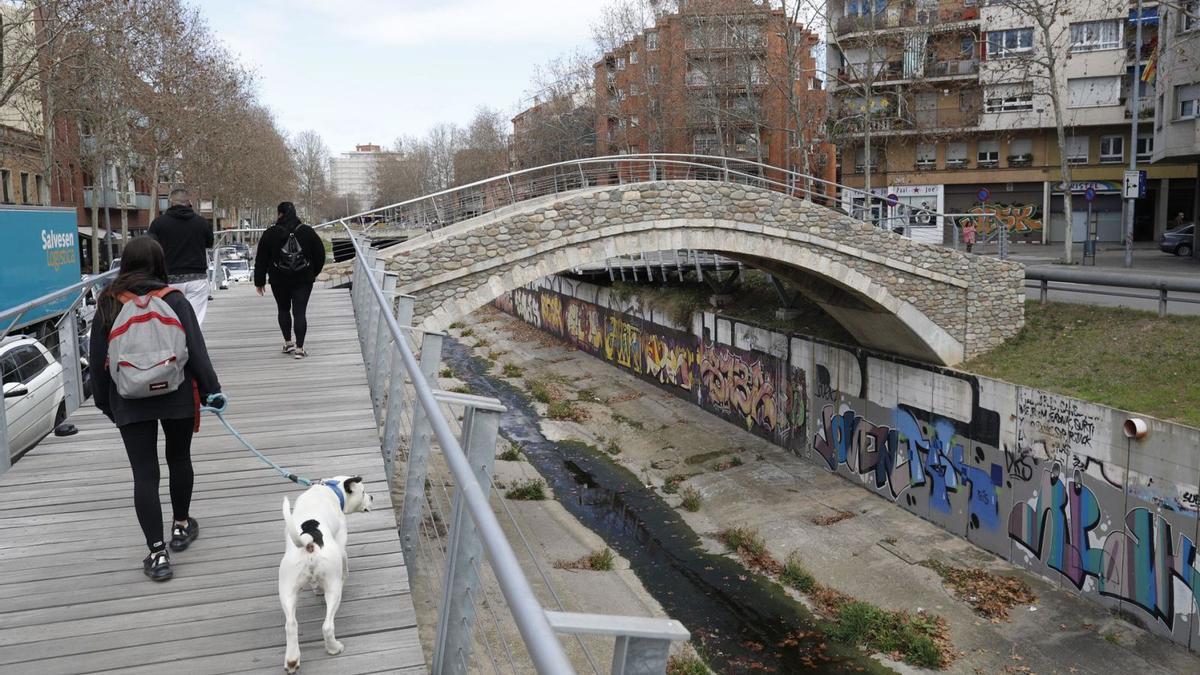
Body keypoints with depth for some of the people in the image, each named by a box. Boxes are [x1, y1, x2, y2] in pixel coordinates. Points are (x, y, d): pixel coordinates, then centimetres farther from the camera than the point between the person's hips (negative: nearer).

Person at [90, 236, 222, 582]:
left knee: (144, 473, 1)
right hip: (177, 396, 0)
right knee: (179, 459, 20)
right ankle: (181, 527, 34)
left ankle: (157, 553, -1)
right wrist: (210, 389, -1)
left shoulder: (109, 304, -1)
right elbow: (196, 349, -8)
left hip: (130, 402, 0)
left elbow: (99, 359, 4)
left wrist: (105, 402, 14)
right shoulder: (174, 300, -7)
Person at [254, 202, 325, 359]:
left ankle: (288, 343, 20)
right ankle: (299, 348, -5)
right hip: (303, 280, 0)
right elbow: (320, 254, 5)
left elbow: (261, 260, -2)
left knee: (283, 310, 18)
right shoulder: (308, 231, -2)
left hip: (279, 281, 0)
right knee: (299, 312, -1)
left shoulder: (270, 234, -6)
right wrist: (314, 273, 19)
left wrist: (259, 281, 8)